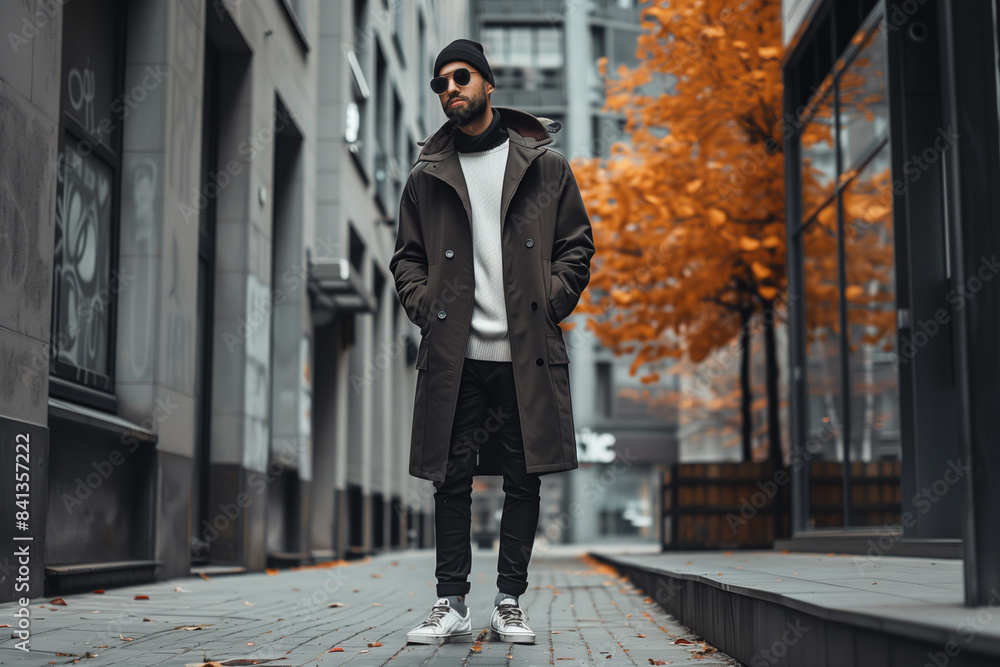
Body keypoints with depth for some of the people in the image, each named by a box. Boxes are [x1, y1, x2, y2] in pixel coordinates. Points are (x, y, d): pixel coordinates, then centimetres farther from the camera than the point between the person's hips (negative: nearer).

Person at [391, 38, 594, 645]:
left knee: (524, 481, 2)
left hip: (528, 354, -1)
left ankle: (510, 604, 13)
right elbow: (407, 255, 17)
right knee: (452, 480, 1)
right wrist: (424, 306, 1)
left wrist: (550, 303, -3)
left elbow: (577, 244, 10)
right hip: (453, 355, 1)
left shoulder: (546, 167, 8)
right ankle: (452, 604, 10)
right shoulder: (427, 177, 13)